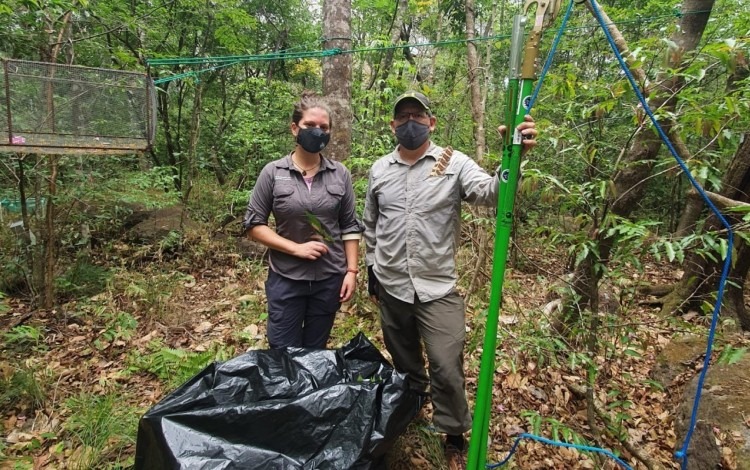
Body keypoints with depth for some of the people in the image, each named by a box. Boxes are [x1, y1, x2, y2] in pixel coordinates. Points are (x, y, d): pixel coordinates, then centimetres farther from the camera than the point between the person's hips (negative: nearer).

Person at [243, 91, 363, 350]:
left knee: (316, 352, 17)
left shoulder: (340, 174, 0)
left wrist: (351, 270, -2)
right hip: (285, 279, -1)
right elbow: (254, 224, -4)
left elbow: (350, 226, 4)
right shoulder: (273, 172, -6)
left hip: (329, 279, 2)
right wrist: (296, 248, -14)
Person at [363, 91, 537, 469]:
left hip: (438, 288, -3)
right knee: (404, 365, 19)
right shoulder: (379, 169, 5)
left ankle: (455, 438, 26)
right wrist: (371, 270, 15)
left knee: (447, 369, 0)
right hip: (390, 287, 3)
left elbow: (491, 193, -22)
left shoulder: (455, 163, -6)